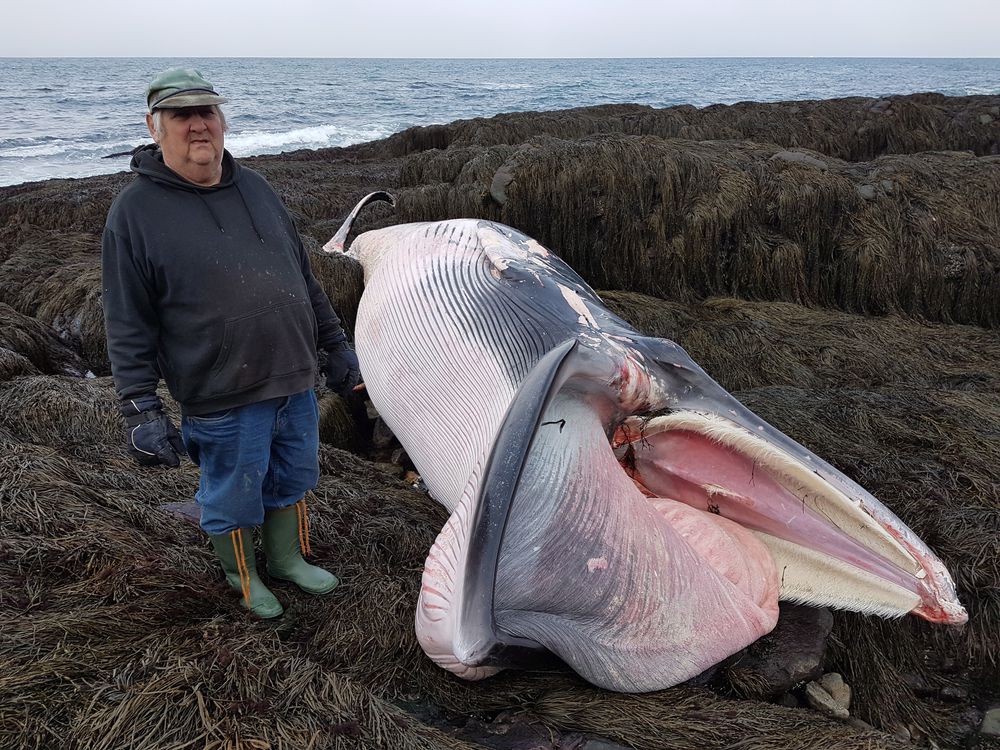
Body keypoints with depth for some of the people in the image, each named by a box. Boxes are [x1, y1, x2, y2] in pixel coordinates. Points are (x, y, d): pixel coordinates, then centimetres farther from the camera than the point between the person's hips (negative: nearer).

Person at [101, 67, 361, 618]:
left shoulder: (254, 188, 7)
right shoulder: (135, 211, -10)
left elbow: (304, 277, 15)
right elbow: (128, 328, -10)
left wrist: (335, 344, 15)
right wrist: (140, 411, -14)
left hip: (295, 383, 6)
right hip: (223, 400, -5)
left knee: (293, 481, 21)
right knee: (233, 498, 13)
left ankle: (287, 559, 45)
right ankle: (242, 576, 39)